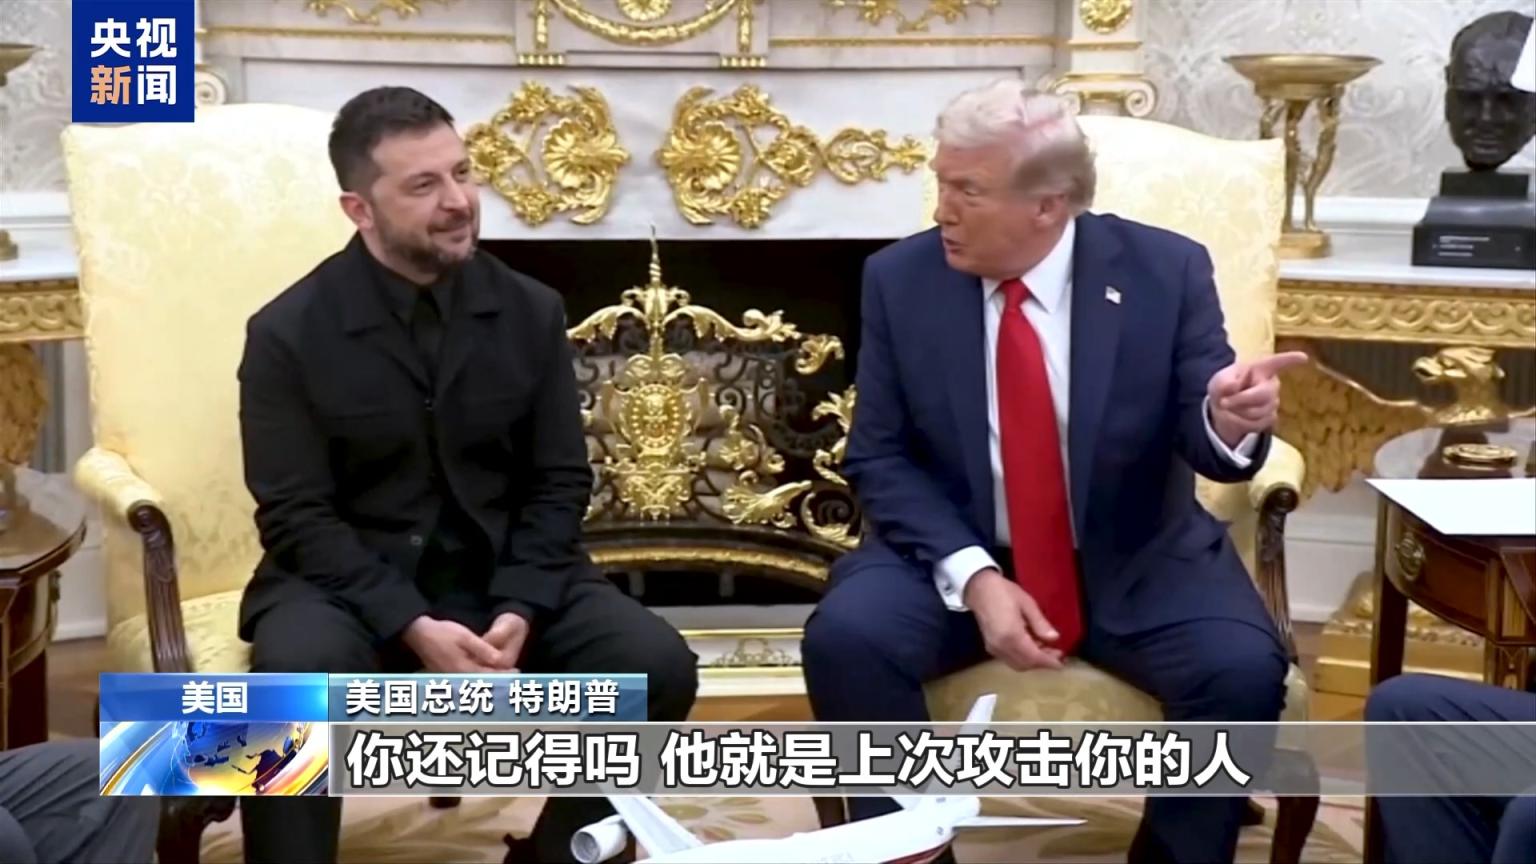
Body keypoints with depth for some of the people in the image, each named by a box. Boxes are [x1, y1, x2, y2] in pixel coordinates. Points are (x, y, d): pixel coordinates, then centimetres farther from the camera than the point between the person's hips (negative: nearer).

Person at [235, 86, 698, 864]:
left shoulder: (531, 311, 3)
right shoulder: (289, 333, -7)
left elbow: (559, 482, 3)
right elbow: (297, 516, -10)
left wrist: (519, 610, -15)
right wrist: (412, 626, -23)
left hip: (504, 572, 3)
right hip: (349, 581, -3)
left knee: (658, 666, -19)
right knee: (298, 672, -37)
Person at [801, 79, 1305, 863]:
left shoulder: (1167, 271, -9)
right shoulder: (900, 279, -6)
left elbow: (1206, 441, -8)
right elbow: (880, 459, -5)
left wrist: (1229, 422, -35)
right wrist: (973, 575, -20)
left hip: (1137, 562, 0)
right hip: (956, 555, 1)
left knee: (1243, 669, -26)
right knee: (845, 638, -26)